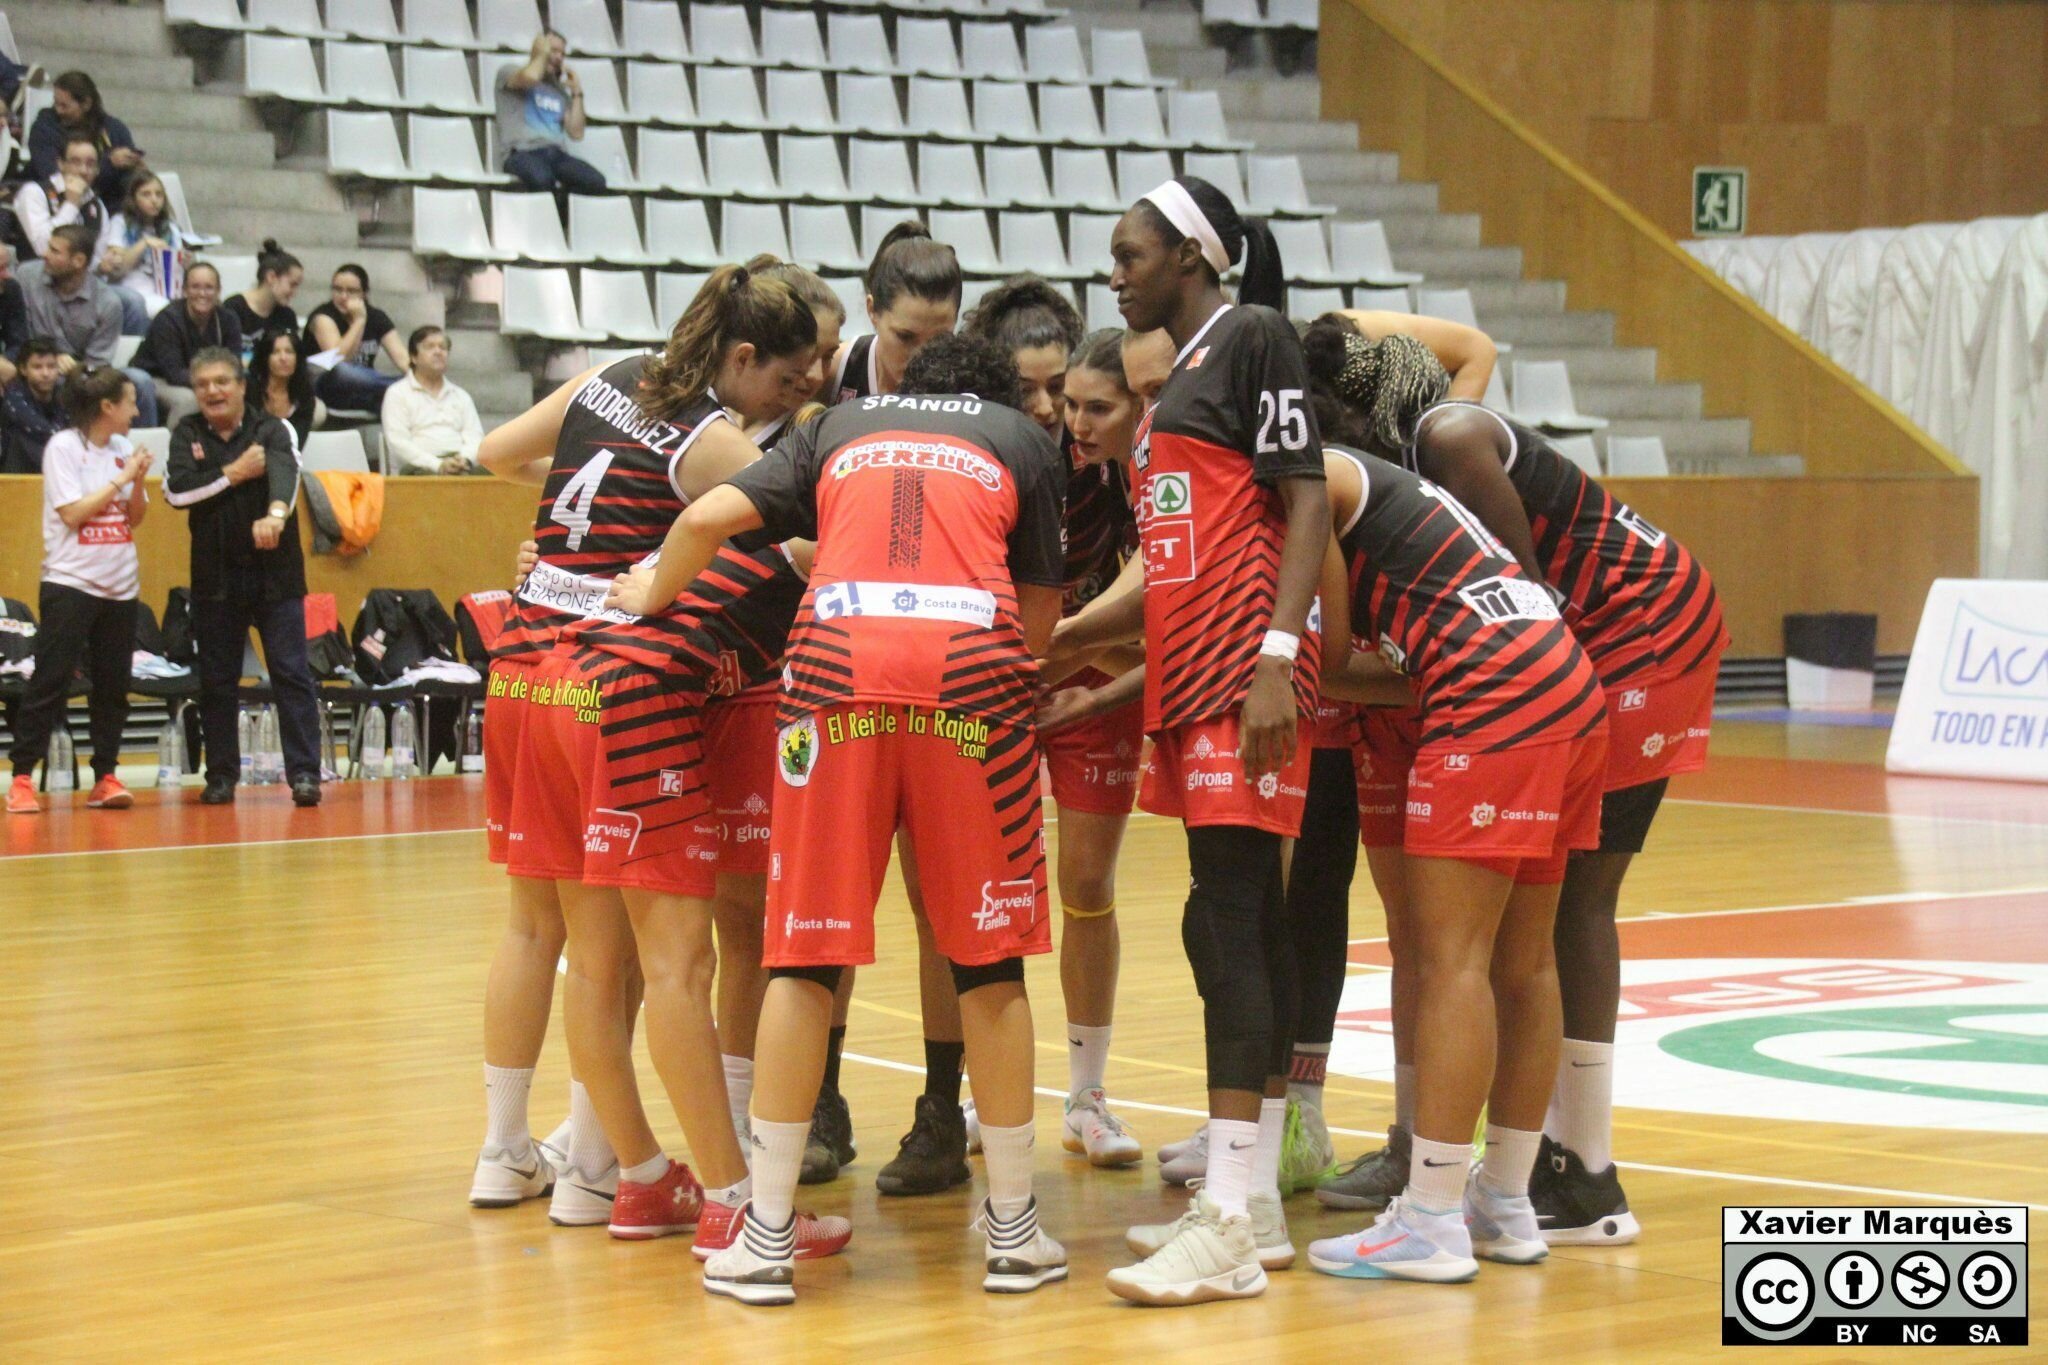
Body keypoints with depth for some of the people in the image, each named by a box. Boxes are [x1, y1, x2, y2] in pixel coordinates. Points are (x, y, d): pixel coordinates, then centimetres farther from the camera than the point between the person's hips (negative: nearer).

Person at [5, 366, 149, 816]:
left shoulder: (122, 449, 8)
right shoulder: (64, 447, -8)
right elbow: (72, 513, -15)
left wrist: (139, 480, -4)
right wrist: (120, 480, -13)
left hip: (120, 586, 6)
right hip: (70, 582, -6)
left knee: (113, 686, 5)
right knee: (50, 682, -6)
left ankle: (106, 777, 11)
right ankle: (22, 779, -4)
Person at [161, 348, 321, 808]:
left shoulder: (273, 430, -3)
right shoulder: (187, 435, 6)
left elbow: (285, 472, -24)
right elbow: (176, 490, -9)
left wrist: (275, 514, -45)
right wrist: (234, 474, -14)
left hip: (275, 573, -3)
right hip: (214, 576, 3)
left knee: (291, 674, -7)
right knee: (216, 681, 6)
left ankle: (304, 773, -7)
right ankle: (220, 776, 14)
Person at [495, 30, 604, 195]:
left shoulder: (560, 91, 26)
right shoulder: (508, 73, 13)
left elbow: (576, 133, 16)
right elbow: (531, 76, -13)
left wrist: (577, 92, 16)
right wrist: (542, 53, 7)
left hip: (557, 154, 5)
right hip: (523, 153, -5)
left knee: (596, 182, -28)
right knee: (542, 180, -42)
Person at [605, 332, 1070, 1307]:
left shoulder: (842, 425, 26)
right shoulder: (1022, 439, 24)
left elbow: (710, 517, 11)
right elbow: (1038, 617, 19)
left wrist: (651, 594, 28)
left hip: (840, 661, 1)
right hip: (972, 671, -1)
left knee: (804, 953, 5)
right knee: (988, 960, 8)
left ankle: (766, 1236, 6)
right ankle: (1014, 1229, 14)